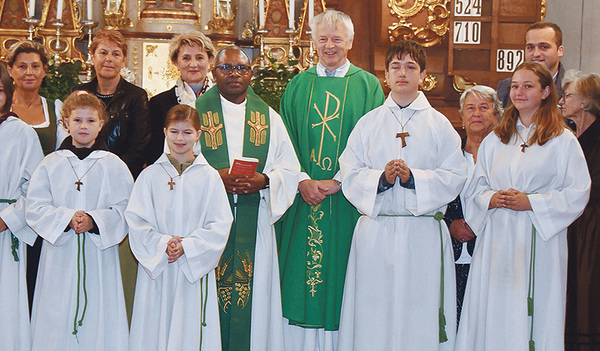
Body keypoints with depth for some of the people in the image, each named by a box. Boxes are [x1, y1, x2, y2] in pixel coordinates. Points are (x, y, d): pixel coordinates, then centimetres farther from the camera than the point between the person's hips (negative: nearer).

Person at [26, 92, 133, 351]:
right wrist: (66, 218, -15)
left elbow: (125, 209, -2)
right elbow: (35, 208, 0)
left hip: (99, 255, -1)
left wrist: (94, 221, -17)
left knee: (98, 320, 0)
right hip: (60, 256, 1)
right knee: (57, 320, 2)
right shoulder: (50, 164, 6)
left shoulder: (114, 166, 4)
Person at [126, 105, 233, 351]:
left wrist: (187, 246, -13)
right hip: (156, 267, 1)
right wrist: (163, 244, -14)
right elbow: (136, 220, 0)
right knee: (155, 328, 2)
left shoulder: (209, 177, 2)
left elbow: (220, 225, -2)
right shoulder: (151, 175, 5)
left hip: (195, 269, -1)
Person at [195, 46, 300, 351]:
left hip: (254, 222, 2)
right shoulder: (195, 112, 5)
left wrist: (263, 181, -11)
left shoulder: (269, 118, 11)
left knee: (254, 299, 2)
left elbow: (289, 169, 9)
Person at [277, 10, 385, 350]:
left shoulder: (367, 85, 4)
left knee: (341, 269, 0)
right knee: (300, 270, 2)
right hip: (303, 197, 2)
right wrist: (302, 180, -10)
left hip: (347, 199, -2)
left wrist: (336, 182, -11)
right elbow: (286, 140, 6)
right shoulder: (298, 86, 11)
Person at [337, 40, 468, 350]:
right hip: (375, 232, 1)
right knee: (374, 317, 2)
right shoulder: (368, 123, 9)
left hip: (423, 234, -1)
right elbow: (349, 175, 3)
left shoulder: (439, 124, 6)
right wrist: (381, 178, -15)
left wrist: (413, 177, -15)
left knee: (421, 317, 0)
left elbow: (455, 176, -2)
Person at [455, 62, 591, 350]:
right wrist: (491, 199, -7)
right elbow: (475, 187, 16)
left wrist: (530, 202, -13)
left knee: (533, 314, -2)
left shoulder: (563, 140, 2)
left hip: (540, 239, -3)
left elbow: (578, 194, -4)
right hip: (497, 239, 4)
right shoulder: (494, 140, 15)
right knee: (492, 313, 3)